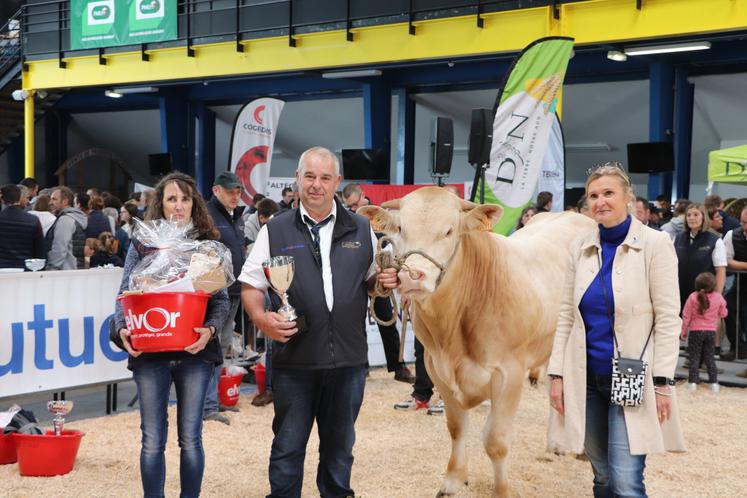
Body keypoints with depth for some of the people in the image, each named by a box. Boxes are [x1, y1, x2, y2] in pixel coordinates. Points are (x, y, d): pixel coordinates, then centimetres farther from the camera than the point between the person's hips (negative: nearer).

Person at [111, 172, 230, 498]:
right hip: (150, 351, 0)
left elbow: (221, 299, 3)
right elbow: (125, 295, 4)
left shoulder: (208, 246, 6)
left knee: (190, 438, 4)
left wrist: (210, 329, -15)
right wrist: (122, 329, -14)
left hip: (195, 350, 0)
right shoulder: (142, 244, 5)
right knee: (152, 440, 4)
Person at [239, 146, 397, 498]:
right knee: (288, 445, 7)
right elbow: (251, 287, 2)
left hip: (348, 360, 2)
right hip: (294, 360, -2)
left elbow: (372, 281, 18)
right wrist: (261, 318, -17)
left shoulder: (360, 230, 8)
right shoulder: (275, 231, 1)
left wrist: (385, 280, -5)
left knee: (340, 445, 15)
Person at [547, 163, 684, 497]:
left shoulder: (654, 244, -6)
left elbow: (668, 319, -7)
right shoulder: (581, 247, 6)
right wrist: (556, 373, 3)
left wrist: (663, 382, -12)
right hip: (586, 378, 4)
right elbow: (565, 315, 8)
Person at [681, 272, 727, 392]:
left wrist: (683, 332, 3)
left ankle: (693, 381, 3)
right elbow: (723, 314, 7)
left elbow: (686, 316, -8)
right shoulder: (718, 297, -7)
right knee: (709, 357, 12)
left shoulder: (693, 297, -13)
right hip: (711, 331, 2)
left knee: (694, 357, 7)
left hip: (695, 331, -2)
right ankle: (714, 382, 9)